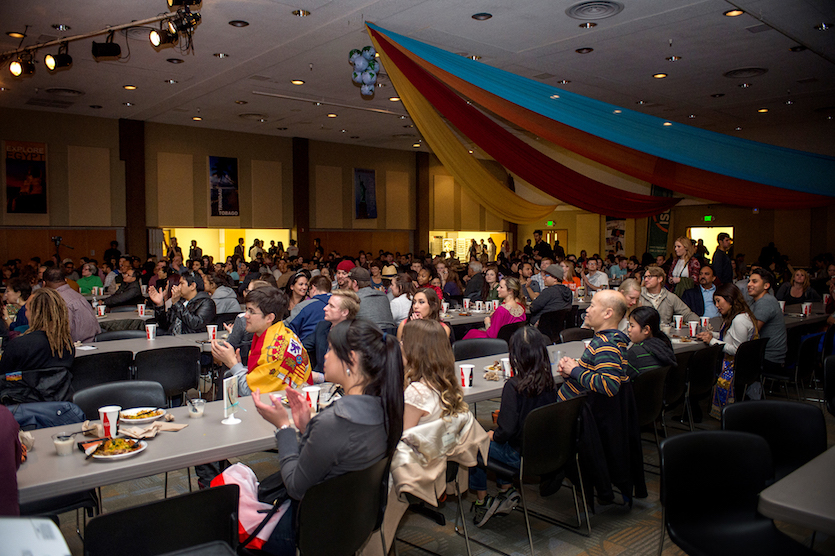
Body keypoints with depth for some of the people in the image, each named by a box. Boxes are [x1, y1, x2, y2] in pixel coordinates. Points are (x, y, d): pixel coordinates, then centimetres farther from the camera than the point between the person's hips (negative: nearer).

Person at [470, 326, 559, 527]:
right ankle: (506, 490, 27)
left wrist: (492, 435, -3)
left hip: (520, 455, -7)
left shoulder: (514, 386, -26)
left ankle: (482, 501, 25)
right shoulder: (550, 384, -7)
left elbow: (506, 430, -26)